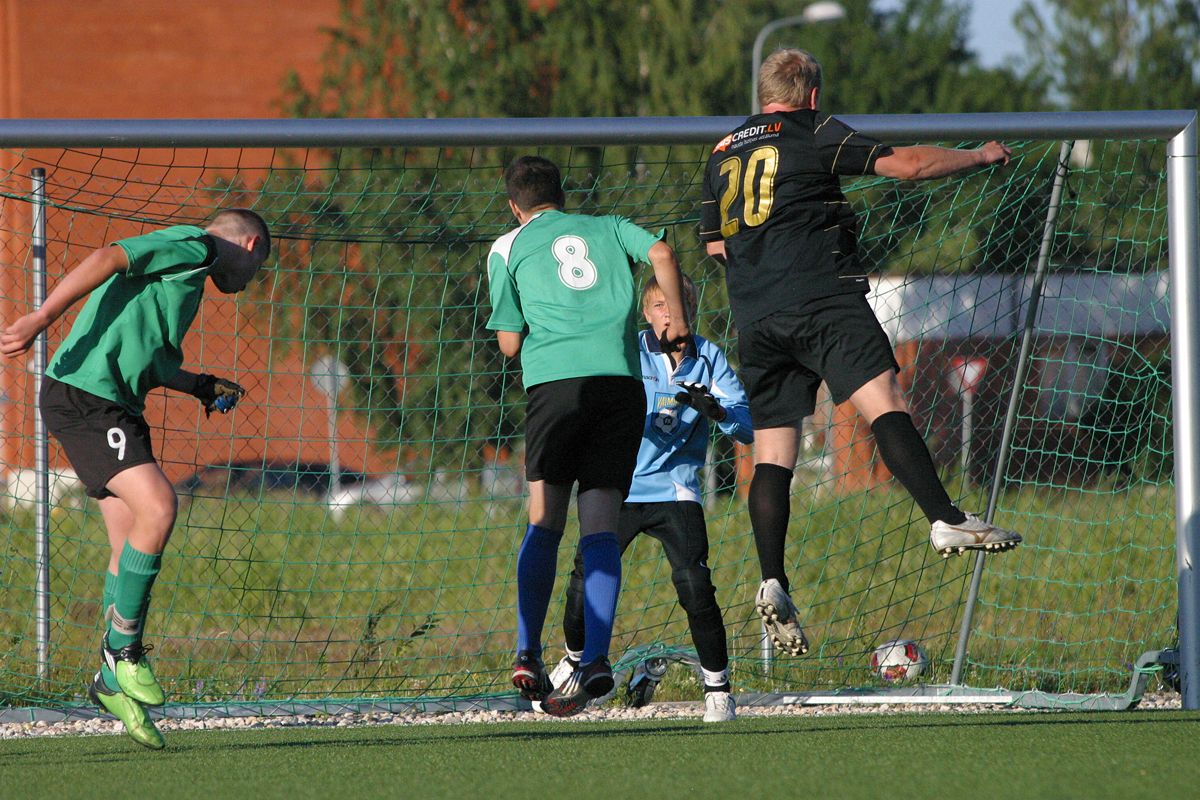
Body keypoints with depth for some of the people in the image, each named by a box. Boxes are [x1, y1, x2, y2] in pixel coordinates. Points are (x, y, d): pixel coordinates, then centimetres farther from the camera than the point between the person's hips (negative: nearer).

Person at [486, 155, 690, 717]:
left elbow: (509, 344, 12)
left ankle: (527, 654, -9)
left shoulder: (508, 248, 17)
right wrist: (676, 317, 10)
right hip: (621, 376, 2)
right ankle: (595, 659, -16)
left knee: (544, 519, 4)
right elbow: (659, 253, 2)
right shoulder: (607, 227, 23)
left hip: (555, 377, -2)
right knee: (600, 523, 0)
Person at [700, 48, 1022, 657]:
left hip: (754, 320, 6)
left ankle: (772, 583, -8)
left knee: (772, 451, 5)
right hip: (821, 298, -6)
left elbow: (714, 245, 30)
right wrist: (982, 156, 11)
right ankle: (945, 521, -33)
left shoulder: (722, 153, 21)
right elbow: (909, 164, -2)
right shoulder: (815, 135, 4)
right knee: (884, 403, -16)